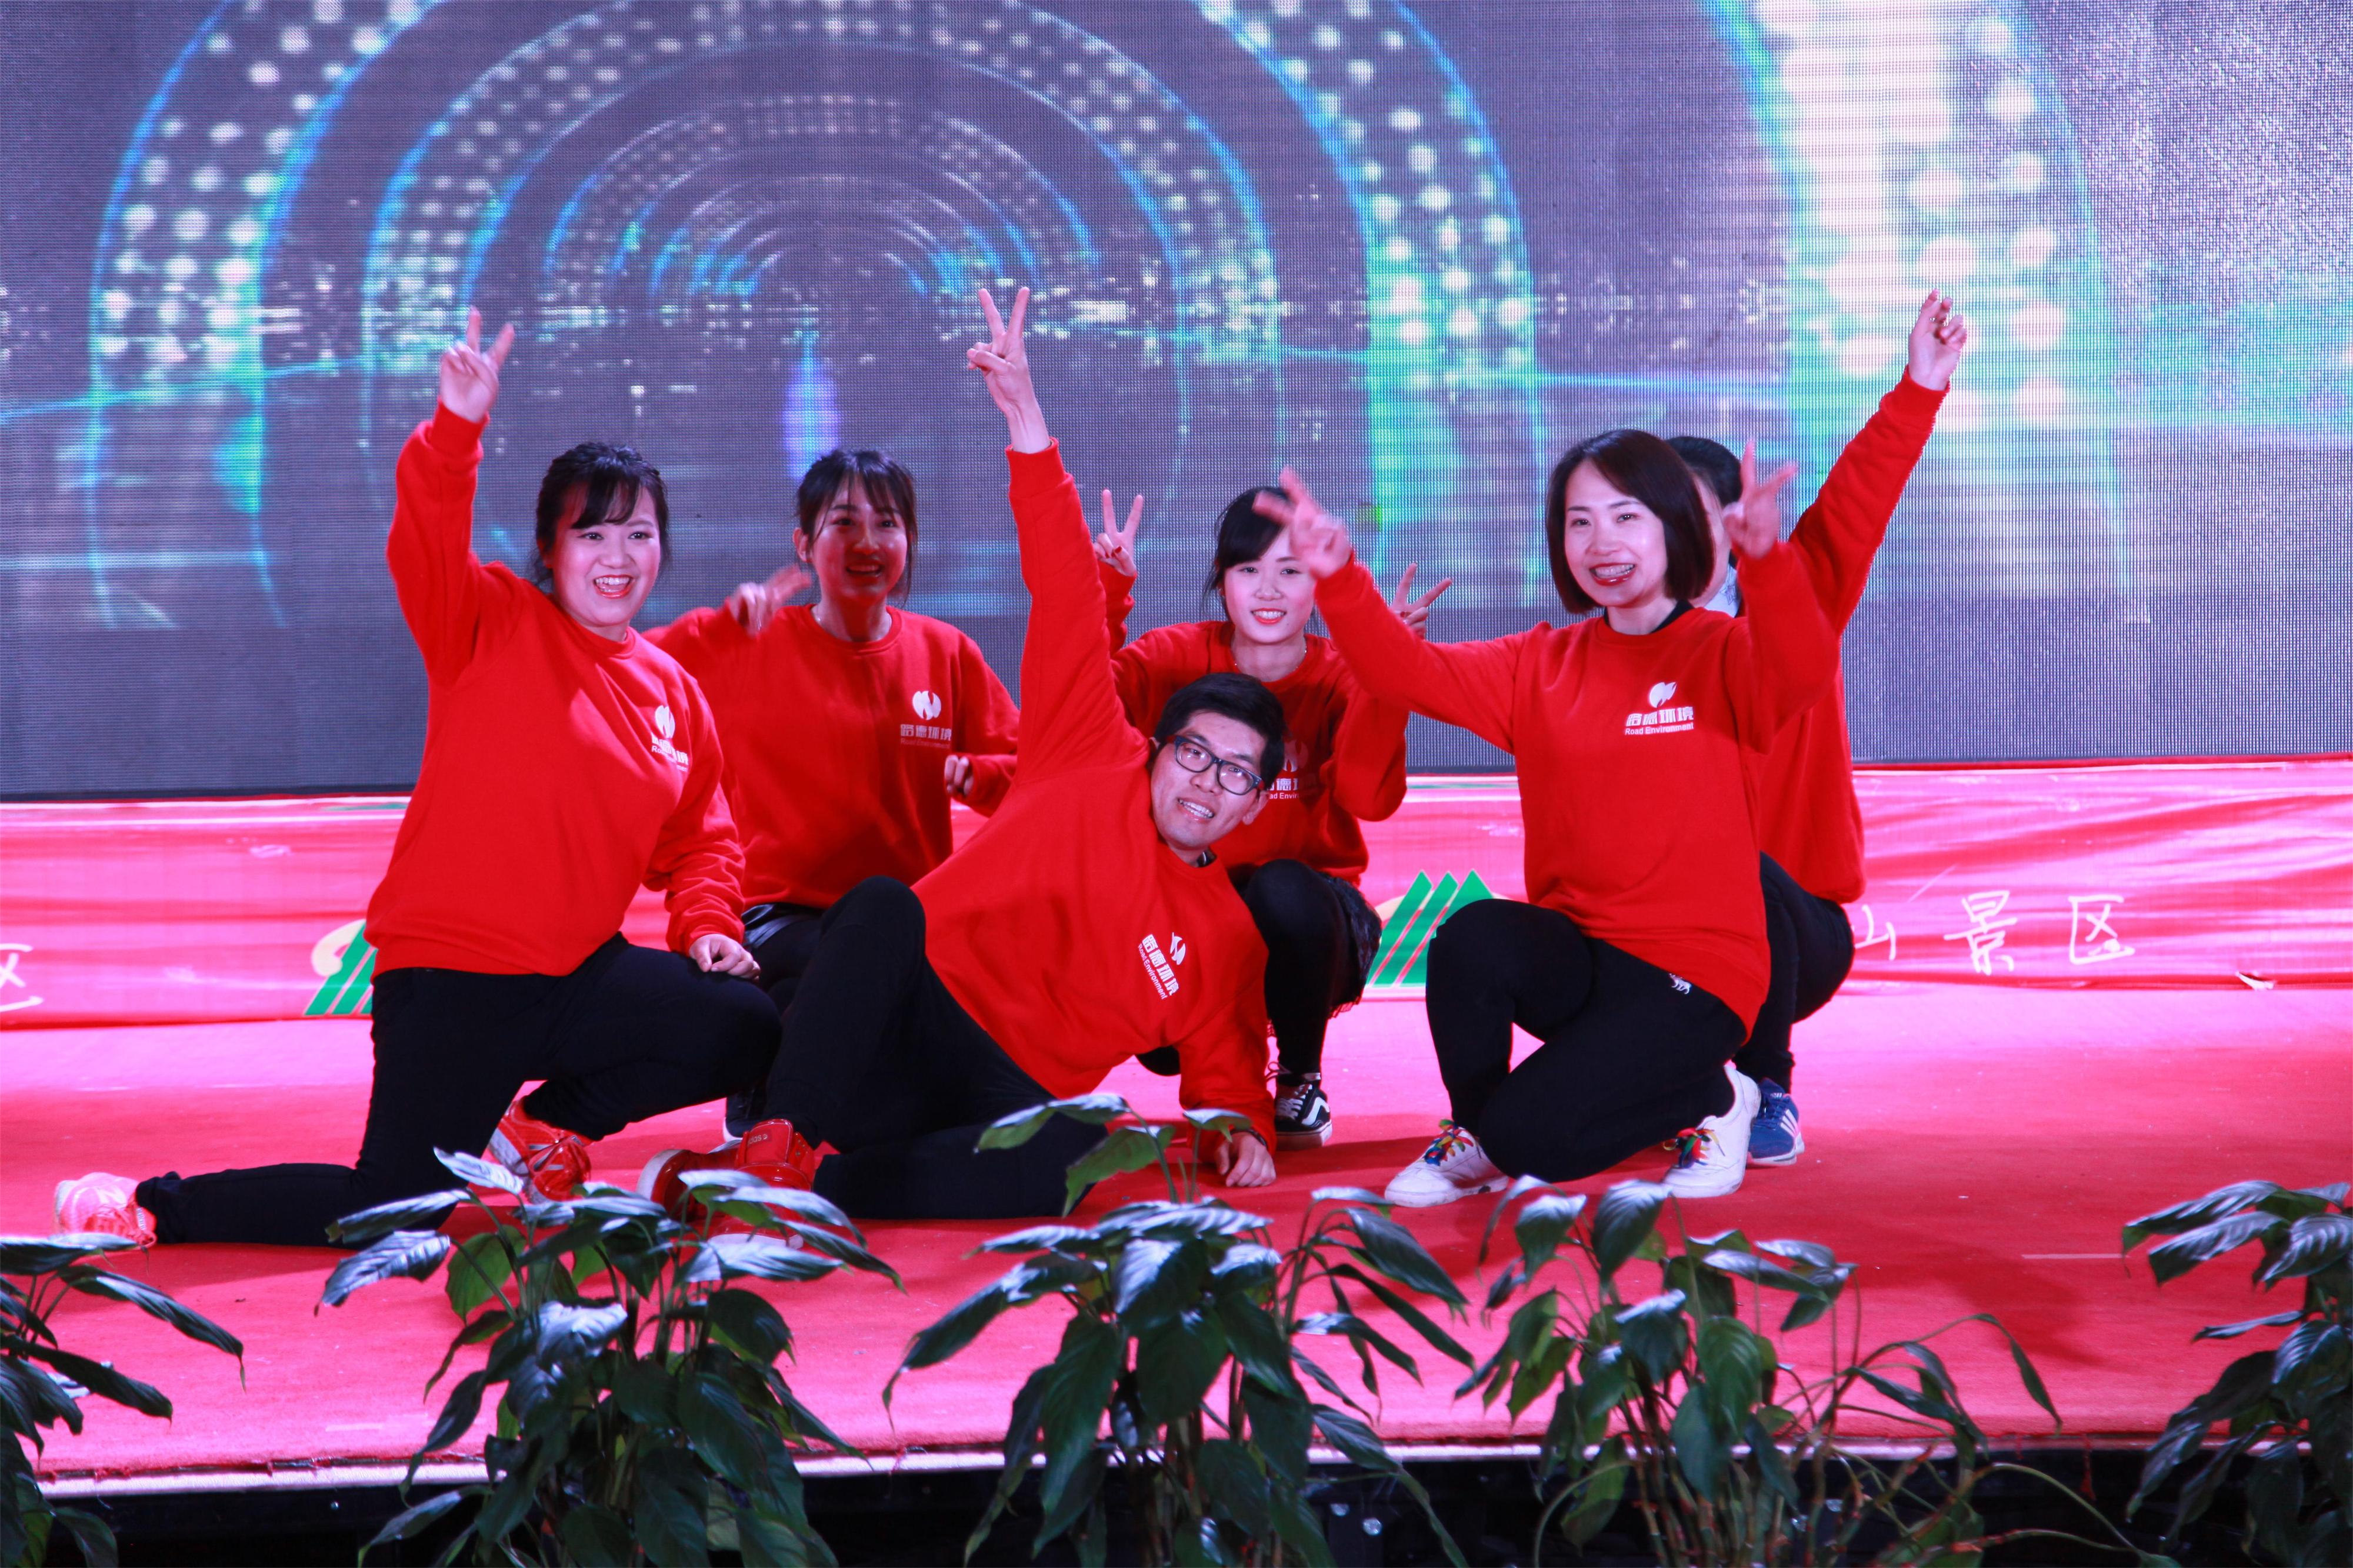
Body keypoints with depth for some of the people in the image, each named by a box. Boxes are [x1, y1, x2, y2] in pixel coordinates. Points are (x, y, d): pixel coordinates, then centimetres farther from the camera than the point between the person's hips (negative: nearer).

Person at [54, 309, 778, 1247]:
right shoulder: (492, 625, -4)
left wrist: (706, 924, 1)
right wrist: (458, 428, -40)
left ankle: (539, 1129, 12)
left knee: (748, 1030, -8)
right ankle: (151, 1210, 8)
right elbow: (426, 546, -24)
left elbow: (701, 839, 20)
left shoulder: (672, 693, 12)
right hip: (449, 974, -6)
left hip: (577, 975, 6)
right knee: (392, 1220, -15)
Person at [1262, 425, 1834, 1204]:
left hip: (1694, 972, -4)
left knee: (1529, 1137, -22)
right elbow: (1412, 672, -3)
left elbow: (1800, 673, -27)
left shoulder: (1724, 652, -4)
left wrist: (1767, 561, -48)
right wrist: (1338, 580, -23)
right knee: (1473, 937, -29)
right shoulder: (1542, 666, 10)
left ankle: (1710, 1097, 8)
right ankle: (1471, 1132, 0)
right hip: (1575, 956, 4)